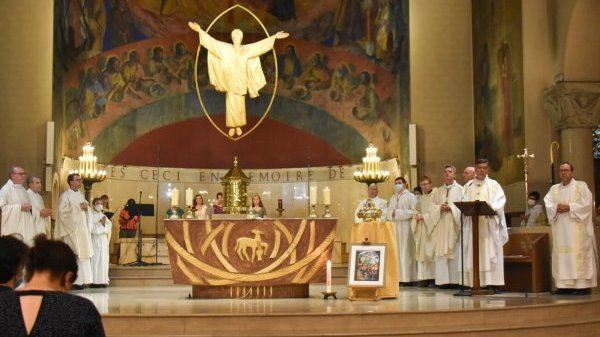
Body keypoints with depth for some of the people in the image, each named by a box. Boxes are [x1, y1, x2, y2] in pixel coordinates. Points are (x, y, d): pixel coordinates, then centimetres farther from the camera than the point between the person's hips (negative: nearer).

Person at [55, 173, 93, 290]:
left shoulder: (80, 195, 18)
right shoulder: (65, 195, -3)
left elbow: (87, 212, 20)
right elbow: (62, 211, -15)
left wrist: (86, 207, -2)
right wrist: (78, 207, -14)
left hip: (82, 229, 8)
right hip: (72, 229, -7)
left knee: (83, 253, 5)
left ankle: (81, 280, 8)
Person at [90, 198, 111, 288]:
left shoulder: (104, 216, 16)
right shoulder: (91, 215, -4)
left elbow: (109, 226, 7)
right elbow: (93, 228, -14)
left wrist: (104, 223, -11)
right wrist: (101, 223, -12)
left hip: (104, 241, 7)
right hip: (95, 241, -7)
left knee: (104, 261, 6)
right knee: (95, 260, -9)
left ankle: (103, 280, 9)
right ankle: (94, 281, -8)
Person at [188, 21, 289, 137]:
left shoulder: (247, 49, 1)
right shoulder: (226, 48, -2)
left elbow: (261, 44, 0)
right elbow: (213, 42, -6)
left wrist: (274, 36, -5)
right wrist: (200, 31, -12)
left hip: (241, 82, 1)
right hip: (230, 81, -1)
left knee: (240, 105, 7)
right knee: (231, 105, 1)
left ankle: (239, 126, 20)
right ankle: (232, 126, 12)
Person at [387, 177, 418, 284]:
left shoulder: (410, 196, 1)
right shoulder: (393, 197, 20)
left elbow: (414, 211, -9)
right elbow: (389, 211, 17)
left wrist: (399, 213, -13)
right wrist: (391, 214, -6)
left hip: (405, 227, -6)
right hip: (394, 227, 6)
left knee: (405, 251, -7)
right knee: (396, 251, 1)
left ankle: (407, 277, -7)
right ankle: (398, 277, 1)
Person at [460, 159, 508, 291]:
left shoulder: (493, 184, 9)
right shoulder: (469, 186, 16)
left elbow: (500, 201, -2)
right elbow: (464, 202, 8)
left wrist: (490, 207, -21)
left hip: (489, 224, -2)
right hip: (473, 223, 2)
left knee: (491, 253, -5)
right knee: (474, 254, -2)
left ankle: (493, 283, -6)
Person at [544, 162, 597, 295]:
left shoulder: (581, 185, 6)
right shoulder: (554, 189, 17)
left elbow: (586, 203, -7)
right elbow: (548, 204, 5)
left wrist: (570, 207, -17)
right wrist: (556, 208, -16)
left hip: (577, 228, -4)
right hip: (561, 229, 4)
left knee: (579, 254, -9)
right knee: (562, 255, -1)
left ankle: (582, 285, -10)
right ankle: (564, 285, -1)